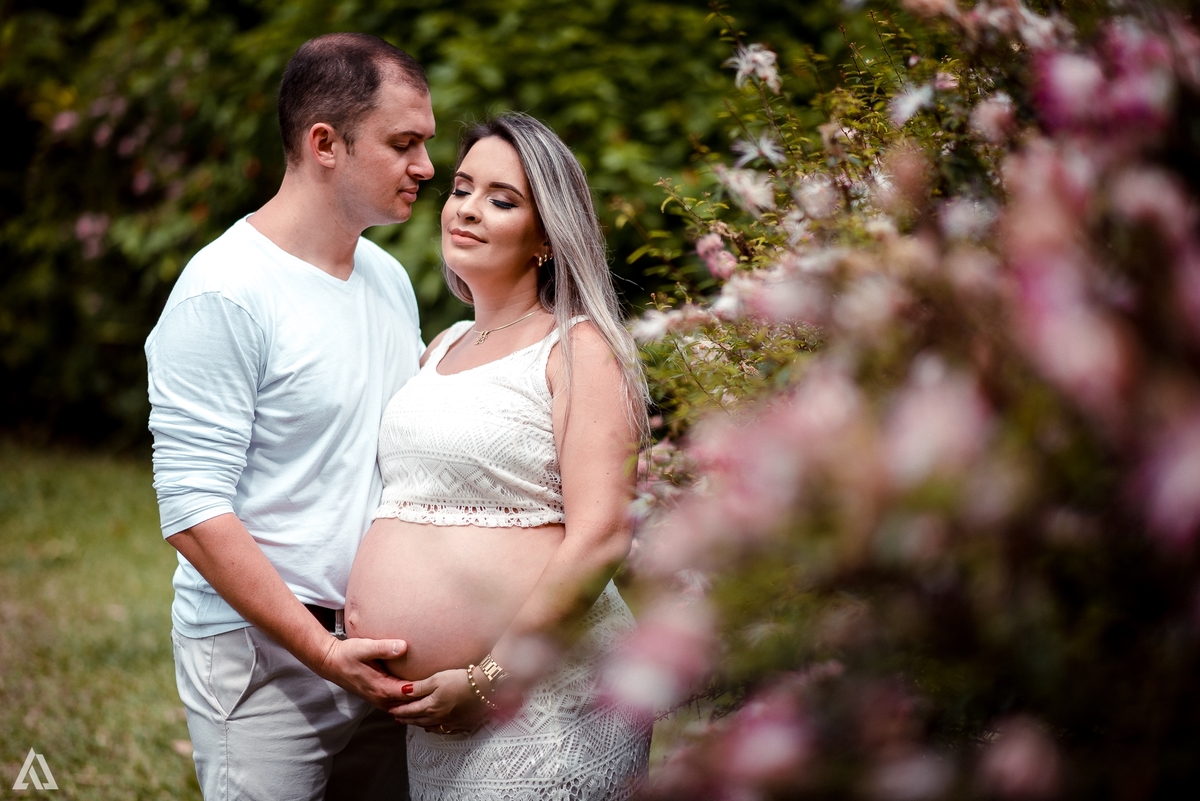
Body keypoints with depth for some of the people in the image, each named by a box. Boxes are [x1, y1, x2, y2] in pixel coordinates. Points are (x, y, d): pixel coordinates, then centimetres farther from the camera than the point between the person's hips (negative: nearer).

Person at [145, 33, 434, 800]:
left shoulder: (389, 277, 12)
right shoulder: (223, 296, -14)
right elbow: (194, 512, -17)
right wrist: (322, 651, -20)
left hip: (379, 651, 7)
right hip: (264, 657, -7)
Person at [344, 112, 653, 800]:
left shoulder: (578, 348, -6)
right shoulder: (442, 350, 16)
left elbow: (600, 537, -16)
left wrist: (488, 681, -17)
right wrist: (362, 625, 9)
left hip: (543, 706, -7)